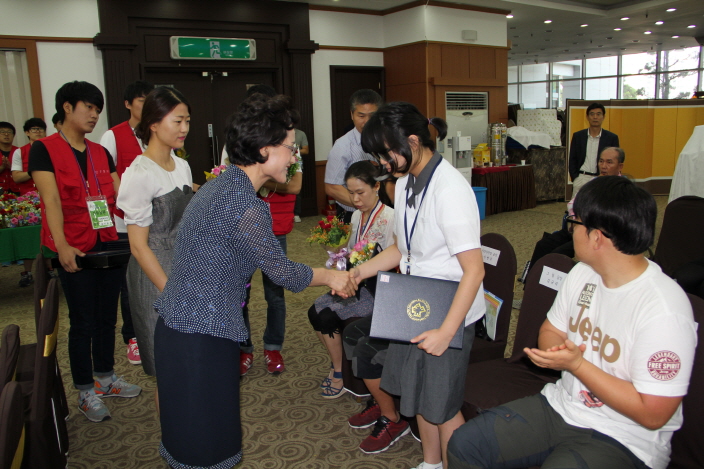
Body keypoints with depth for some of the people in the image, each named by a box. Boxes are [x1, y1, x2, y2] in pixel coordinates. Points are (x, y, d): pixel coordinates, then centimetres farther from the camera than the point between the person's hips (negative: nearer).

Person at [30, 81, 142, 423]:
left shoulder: (101, 153, 12)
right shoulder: (44, 149, -6)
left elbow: (119, 195, 9)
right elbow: (50, 198, -18)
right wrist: (62, 245, -28)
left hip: (107, 246, 6)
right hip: (74, 251, -6)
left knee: (107, 316, 13)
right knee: (83, 321, 2)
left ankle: (105, 379, 31)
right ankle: (85, 393, 18)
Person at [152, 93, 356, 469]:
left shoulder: (220, 184, 8)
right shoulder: (246, 207, -23)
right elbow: (282, 271, -10)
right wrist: (332, 277, 7)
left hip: (176, 325, 10)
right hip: (200, 339, -9)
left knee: (194, 437, 23)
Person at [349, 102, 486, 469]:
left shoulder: (450, 189, -24)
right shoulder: (404, 182, 3)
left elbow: (474, 270, -24)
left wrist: (446, 331, -26)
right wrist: (360, 272, 0)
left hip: (449, 313, -8)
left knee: (441, 405, 6)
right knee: (416, 391, 21)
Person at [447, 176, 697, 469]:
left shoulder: (664, 310, -24)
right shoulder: (583, 273, 0)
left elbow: (653, 414, -21)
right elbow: (551, 331, 12)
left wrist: (576, 364, -23)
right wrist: (554, 353, -12)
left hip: (622, 440, -7)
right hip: (561, 405, 7)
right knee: (463, 444, -7)